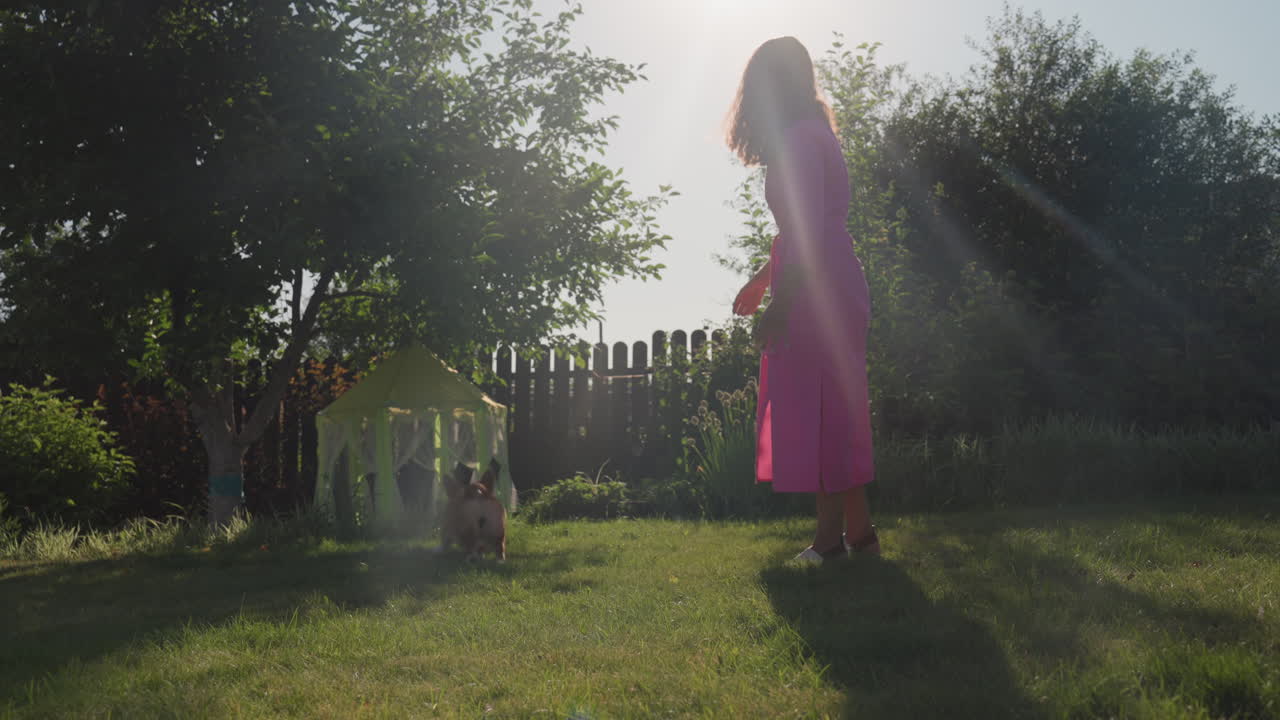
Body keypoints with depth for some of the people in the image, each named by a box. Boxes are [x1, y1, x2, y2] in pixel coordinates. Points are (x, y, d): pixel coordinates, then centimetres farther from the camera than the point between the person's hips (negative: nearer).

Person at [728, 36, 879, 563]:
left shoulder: (797, 140, -11)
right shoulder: (812, 134, 18)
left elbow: (808, 232, -19)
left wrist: (778, 305, -20)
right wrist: (763, 279, 31)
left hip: (815, 295, -10)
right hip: (834, 287, 10)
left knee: (816, 411, -7)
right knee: (834, 411, 12)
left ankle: (832, 536, -4)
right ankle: (856, 531, 16)